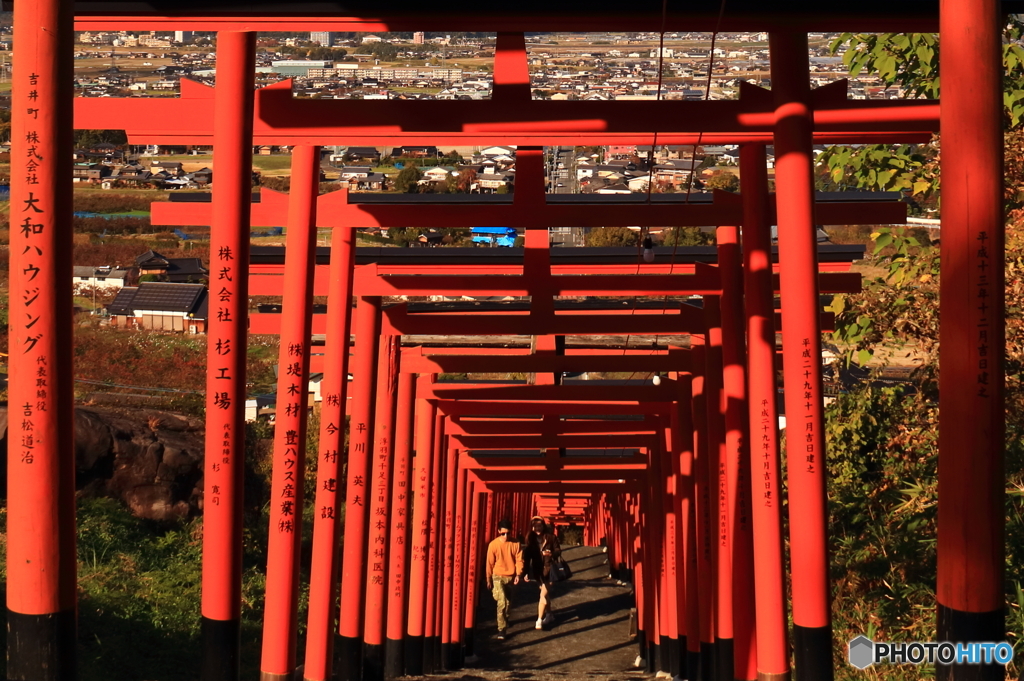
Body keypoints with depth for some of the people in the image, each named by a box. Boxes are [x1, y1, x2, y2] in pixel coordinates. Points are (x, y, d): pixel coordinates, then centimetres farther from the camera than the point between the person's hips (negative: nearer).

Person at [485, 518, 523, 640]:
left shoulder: (516, 544, -4)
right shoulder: (493, 544, -9)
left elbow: (519, 560, -1)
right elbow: (490, 563, -3)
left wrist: (518, 574, -14)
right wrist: (489, 579, 0)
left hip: (511, 577, 3)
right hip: (498, 577, -3)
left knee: (508, 603, 15)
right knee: (502, 602, -18)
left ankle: (504, 621, 40)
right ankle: (502, 629, -14)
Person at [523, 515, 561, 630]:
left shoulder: (551, 537, -9)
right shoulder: (530, 539, 1)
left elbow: (558, 551, -3)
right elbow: (528, 556, 3)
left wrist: (551, 553, -25)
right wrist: (526, 572, 0)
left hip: (548, 569, -4)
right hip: (537, 570, 4)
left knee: (543, 595, -9)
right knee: (545, 594, 16)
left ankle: (539, 620, -7)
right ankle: (549, 614, 33)